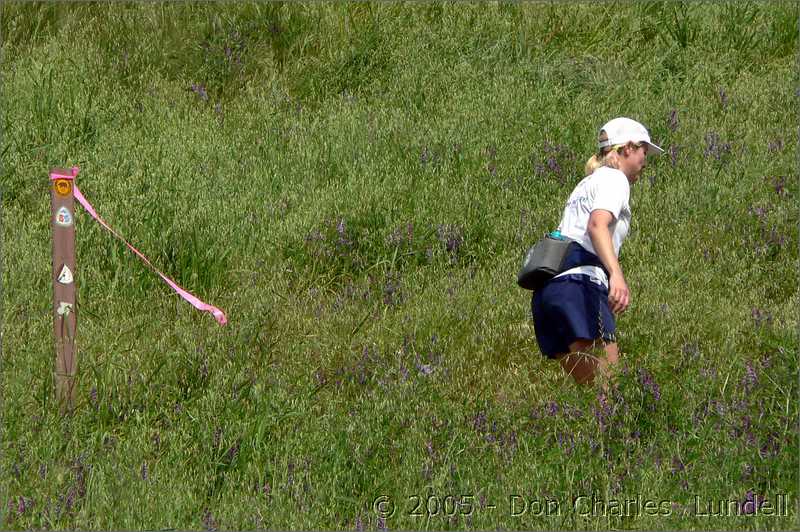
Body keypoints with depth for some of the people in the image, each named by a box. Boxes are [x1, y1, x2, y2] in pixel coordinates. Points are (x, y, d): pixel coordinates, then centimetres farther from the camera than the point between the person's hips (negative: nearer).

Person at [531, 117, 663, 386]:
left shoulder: (586, 183, 29)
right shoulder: (613, 178, 1)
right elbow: (597, 225, -18)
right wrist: (616, 274, -33)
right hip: (581, 282, -9)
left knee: (589, 387, 5)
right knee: (607, 386, -19)